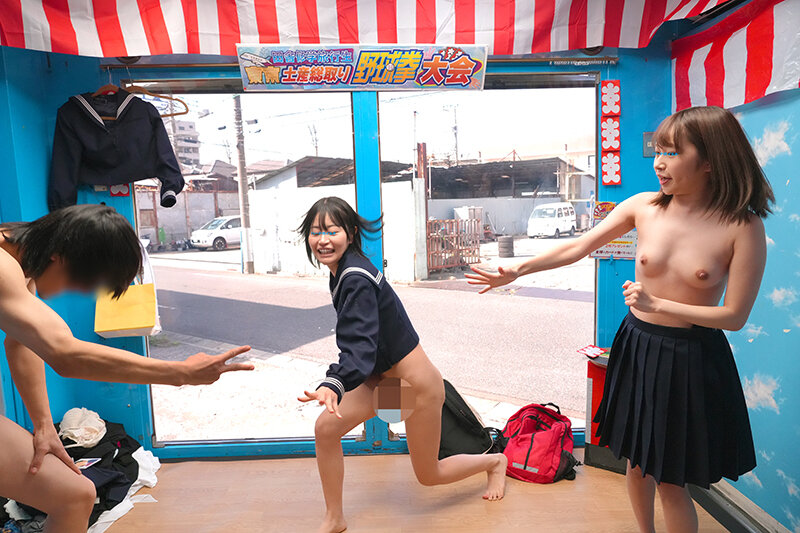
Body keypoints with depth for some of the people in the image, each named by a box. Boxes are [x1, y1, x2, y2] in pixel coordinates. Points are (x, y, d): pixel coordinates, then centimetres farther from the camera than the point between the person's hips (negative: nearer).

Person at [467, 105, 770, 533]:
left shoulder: (743, 227, -15)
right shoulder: (644, 207, -6)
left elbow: (735, 316, -12)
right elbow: (578, 247, -3)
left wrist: (656, 304, -19)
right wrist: (517, 270, -6)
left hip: (692, 358, -3)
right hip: (636, 346, 4)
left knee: (670, 480, 9)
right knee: (636, 460, 20)